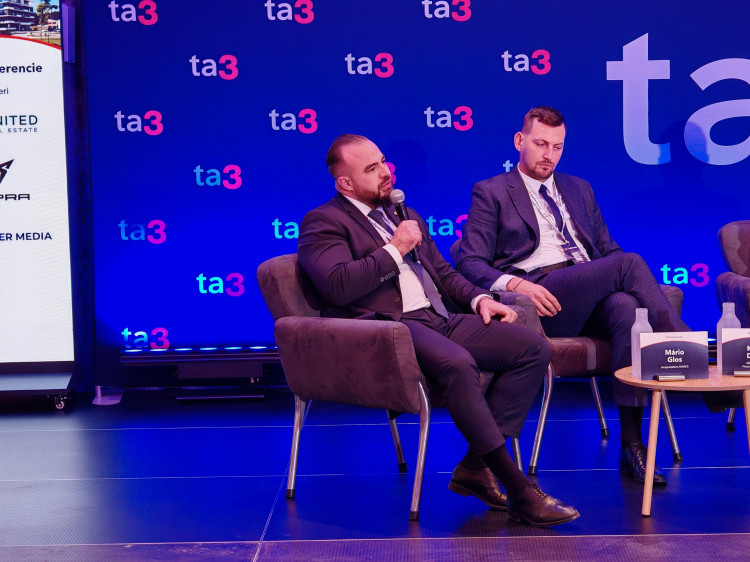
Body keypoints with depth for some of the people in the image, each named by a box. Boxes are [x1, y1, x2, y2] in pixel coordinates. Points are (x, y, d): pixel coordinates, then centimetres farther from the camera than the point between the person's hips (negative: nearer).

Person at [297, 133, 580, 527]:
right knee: (457, 363, -37)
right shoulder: (323, 222, 3)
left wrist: (479, 298, 9)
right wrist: (395, 249, -8)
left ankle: (476, 466, -10)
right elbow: (338, 286, -14)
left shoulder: (406, 215, 27)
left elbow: (444, 273, 29)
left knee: (533, 348, -10)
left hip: (440, 318, 8)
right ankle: (518, 489, -28)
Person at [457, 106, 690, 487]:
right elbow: (471, 265, 2)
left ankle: (631, 445, -35)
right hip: (540, 298, -4)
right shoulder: (490, 193, 13)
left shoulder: (579, 190, 29)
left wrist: (630, 286, 3)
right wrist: (515, 285, -19)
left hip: (592, 300, 5)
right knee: (630, 262, -28)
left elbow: (609, 250, 27)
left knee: (626, 307, -34)